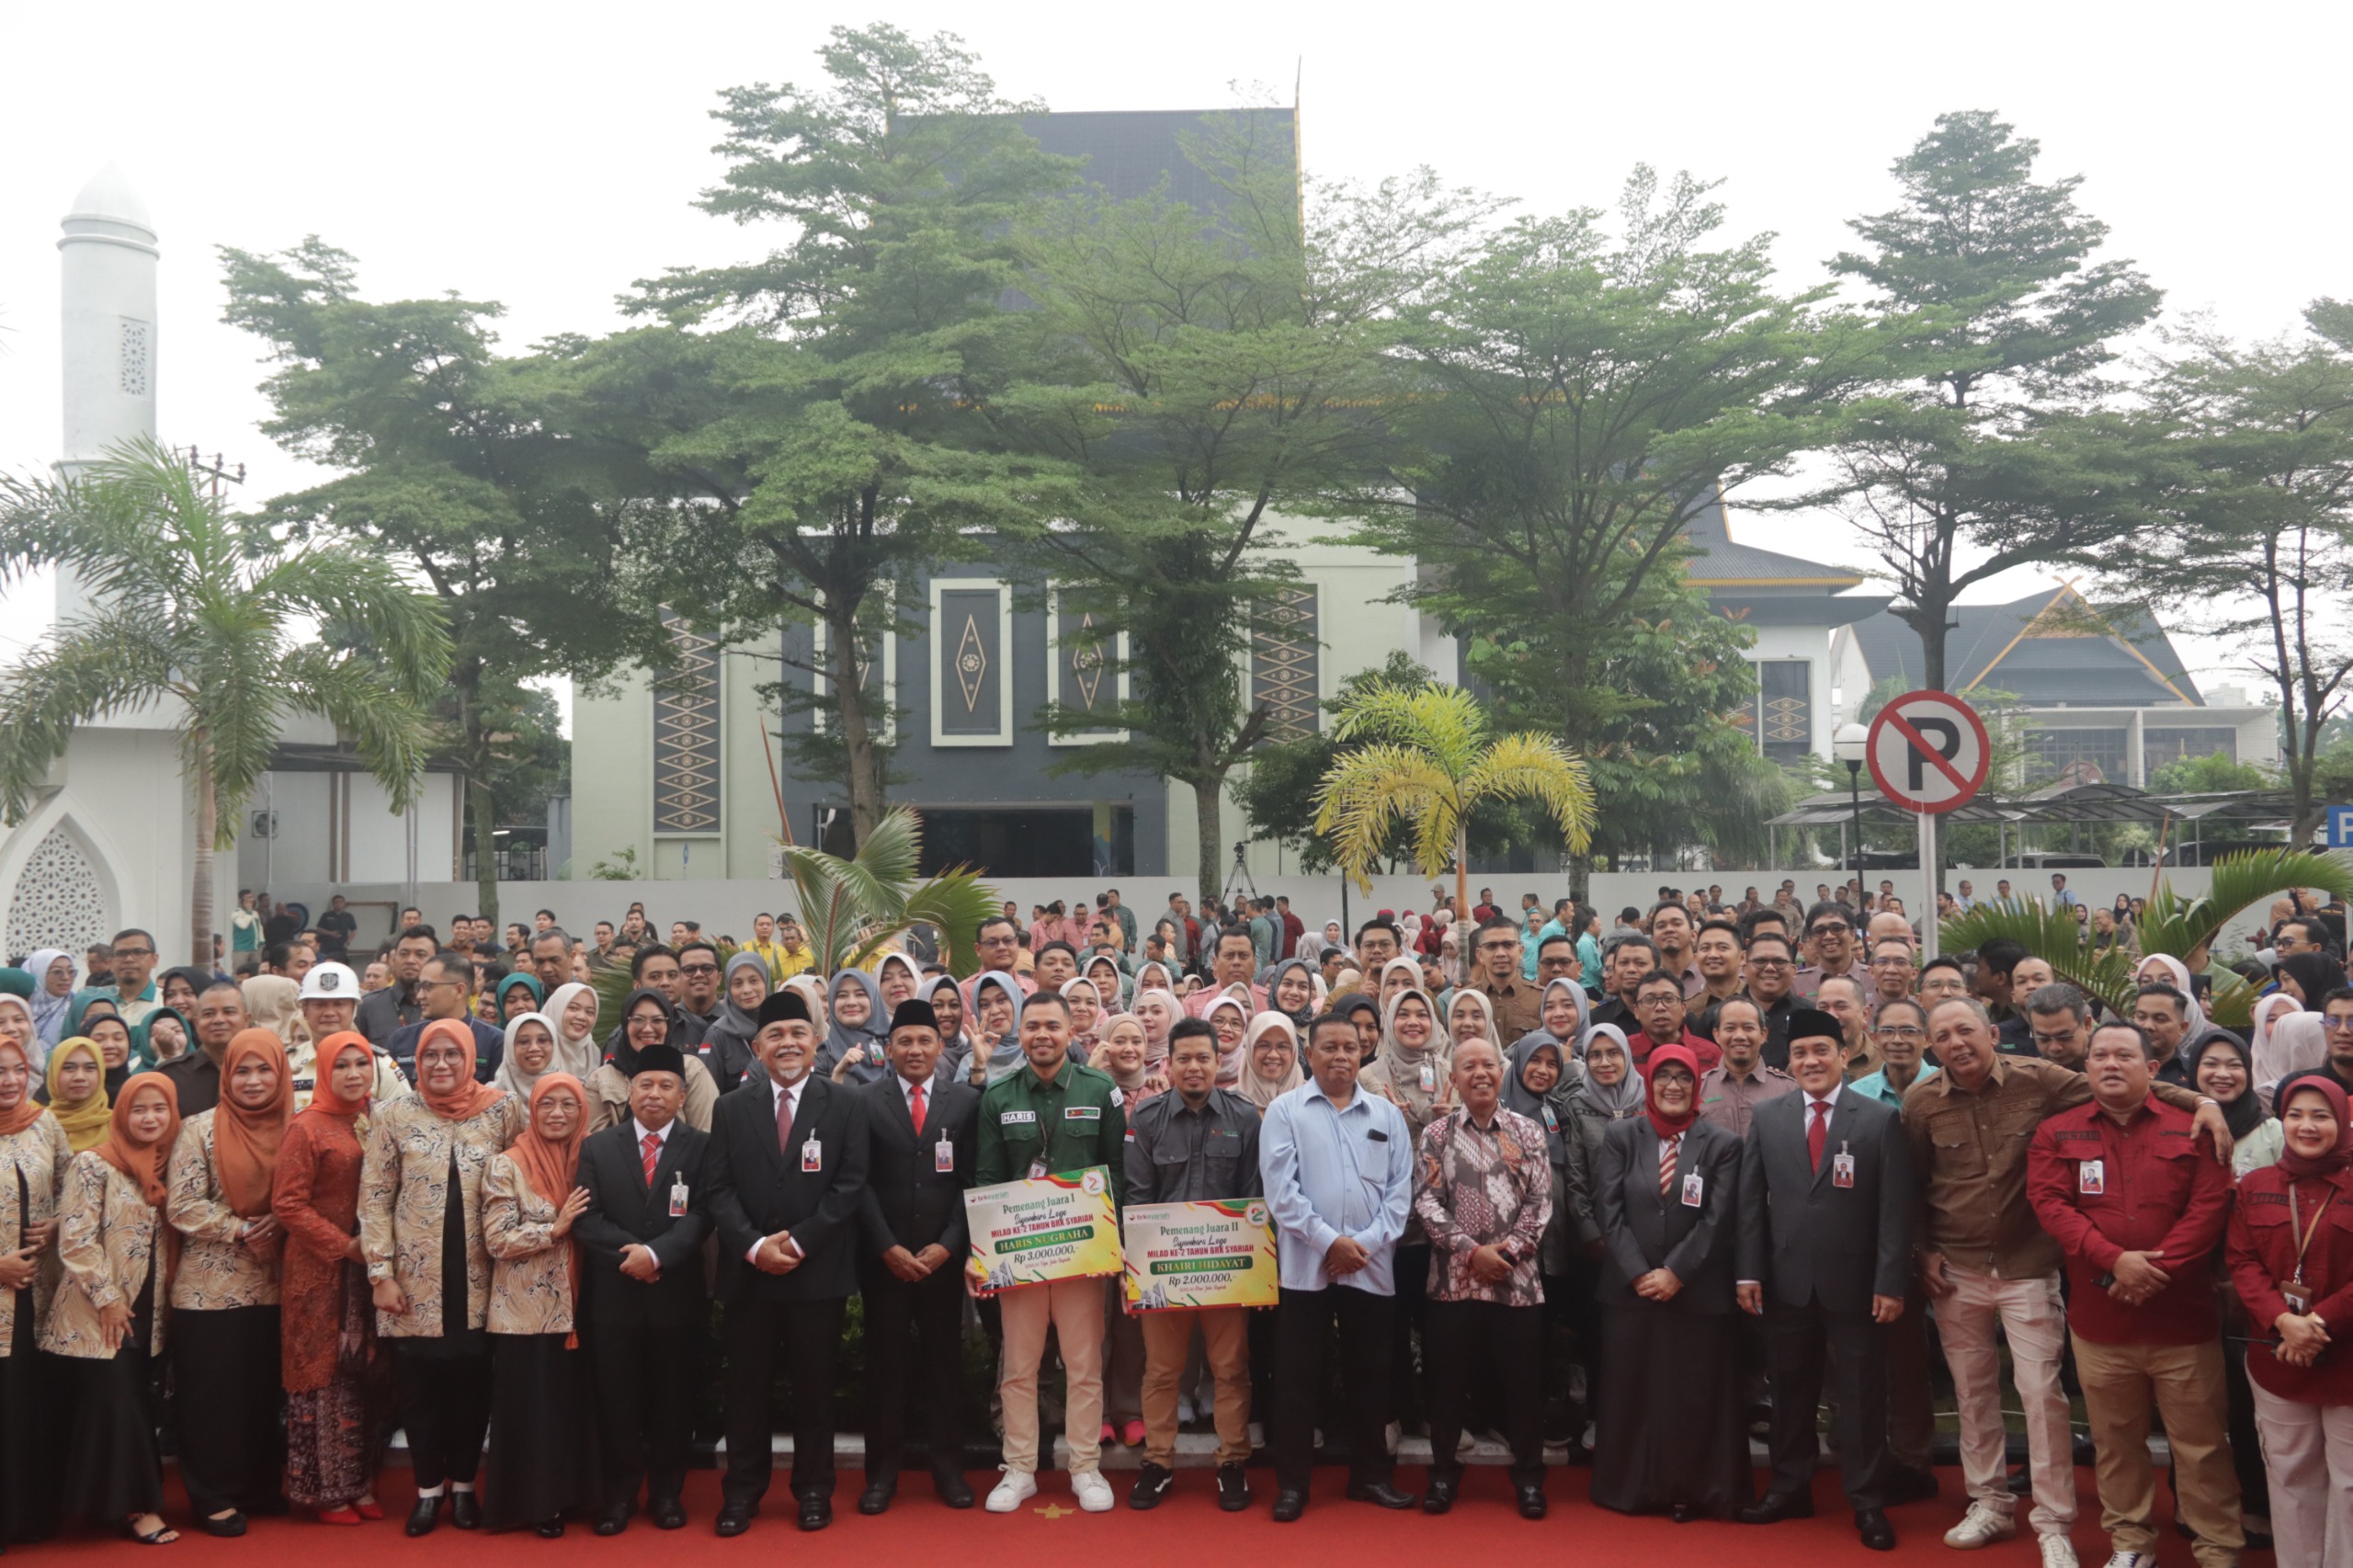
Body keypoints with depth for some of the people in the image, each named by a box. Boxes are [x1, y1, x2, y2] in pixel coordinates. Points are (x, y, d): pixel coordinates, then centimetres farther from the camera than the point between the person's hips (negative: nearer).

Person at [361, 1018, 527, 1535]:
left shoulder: (503, 1110, -1)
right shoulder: (394, 1116, -1)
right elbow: (374, 1197, 0)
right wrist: (380, 1273, -5)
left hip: (477, 1279, 0)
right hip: (415, 1279, 0)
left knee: (472, 1385, 8)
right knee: (420, 1386, 7)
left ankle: (464, 1485, 24)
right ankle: (428, 1488, 22)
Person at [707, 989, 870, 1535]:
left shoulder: (845, 1105, 1)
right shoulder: (731, 1108, 7)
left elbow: (850, 1185, -5)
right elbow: (719, 1189, 1)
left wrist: (798, 1242, -13)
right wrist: (754, 1245, -13)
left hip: (818, 1271, -1)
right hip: (748, 1271, 2)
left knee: (815, 1385, 7)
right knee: (747, 1386, 7)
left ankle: (813, 1489, 20)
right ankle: (741, 1491, 19)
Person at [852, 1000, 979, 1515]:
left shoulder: (966, 1100, 3)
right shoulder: (865, 1101, 1)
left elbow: (972, 1180, 1)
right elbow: (861, 1182, -3)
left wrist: (946, 1245, -8)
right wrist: (889, 1248, -10)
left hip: (943, 1255, 1)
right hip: (883, 1256, 0)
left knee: (945, 1360, 6)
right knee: (885, 1361, 5)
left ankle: (948, 1468, 16)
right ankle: (883, 1470, 14)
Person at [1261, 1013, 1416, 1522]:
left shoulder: (1387, 1113, 8)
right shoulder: (1284, 1111, 0)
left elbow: (1400, 1188, 4)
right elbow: (1280, 1189, -8)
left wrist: (1367, 1242, -8)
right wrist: (1329, 1241, -13)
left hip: (1373, 1266, 3)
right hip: (1306, 1265, -2)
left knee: (1369, 1375, 11)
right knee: (1297, 1378, 2)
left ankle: (1370, 1475, 23)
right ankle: (1292, 1483, 12)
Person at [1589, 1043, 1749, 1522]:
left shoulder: (1722, 1145, 2)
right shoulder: (1620, 1137, 5)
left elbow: (1717, 1221, -5)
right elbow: (1608, 1212, -2)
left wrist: (1675, 1273, -12)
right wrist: (1638, 1273, -11)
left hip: (1698, 1294, -1)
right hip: (1630, 1290, 1)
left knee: (1694, 1396, 4)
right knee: (1630, 1392, 7)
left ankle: (1689, 1491, 16)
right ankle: (1631, 1488, 18)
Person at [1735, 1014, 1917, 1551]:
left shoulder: (1881, 1120, -3)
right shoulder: (1768, 1117, 5)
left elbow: (1896, 1207, -6)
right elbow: (1751, 1199, 5)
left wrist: (1891, 1282, -10)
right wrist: (1749, 1271, -1)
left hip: (1854, 1283, -2)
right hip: (1786, 1281, 3)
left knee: (1861, 1395, 6)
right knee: (1791, 1391, 13)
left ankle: (1868, 1503, 17)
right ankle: (1790, 1488, 27)